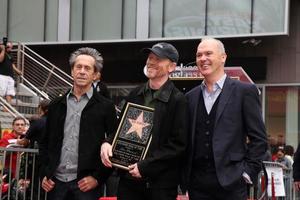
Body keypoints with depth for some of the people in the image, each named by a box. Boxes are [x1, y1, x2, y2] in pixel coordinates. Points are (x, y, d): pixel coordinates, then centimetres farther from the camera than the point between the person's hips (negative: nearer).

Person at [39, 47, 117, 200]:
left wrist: (98, 177, -7)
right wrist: (44, 174, 5)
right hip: (56, 181, 3)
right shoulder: (56, 105, 10)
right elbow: (45, 142, 14)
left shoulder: (105, 107, -1)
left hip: (85, 183, -3)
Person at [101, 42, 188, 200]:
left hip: (161, 182, -5)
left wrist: (145, 166, -15)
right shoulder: (134, 95, 9)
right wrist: (107, 143, -3)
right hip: (129, 177, 5)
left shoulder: (178, 100, -7)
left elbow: (178, 144, -11)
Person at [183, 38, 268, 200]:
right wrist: (183, 181, 7)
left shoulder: (244, 91, 0)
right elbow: (186, 141, 14)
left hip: (231, 182, -3)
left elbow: (259, 138, -1)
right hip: (196, 184, 4)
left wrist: (248, 172, -7)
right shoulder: (190, 97, 12)